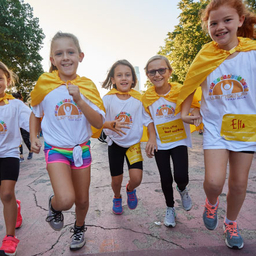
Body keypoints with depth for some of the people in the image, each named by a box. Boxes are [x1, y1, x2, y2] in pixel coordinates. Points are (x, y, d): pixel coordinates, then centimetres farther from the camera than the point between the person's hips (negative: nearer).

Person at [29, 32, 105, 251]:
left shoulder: (87, 85, -6)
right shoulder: (44, 82, -7)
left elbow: (99, 123, -12)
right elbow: (36, 112, 10)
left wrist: (79, 100, -24)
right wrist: (33, 136, -1)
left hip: (81, 148, 2)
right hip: (55, 148, -1)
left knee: (82, 200, 13)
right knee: (65, 200, -22)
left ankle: (79, 228, 46)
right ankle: (54, 204, 17)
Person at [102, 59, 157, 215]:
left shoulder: (139, 98, -8)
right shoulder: (108, 99, -11)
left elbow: (148, 119, -2)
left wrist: (152, 138, -13)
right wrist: (112, 125, -34)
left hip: (134, 143, 0)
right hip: (115, 143, 0)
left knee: (136, 178, -10)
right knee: (116, 179, 8)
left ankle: (130, 190, 29)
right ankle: (117, 197, 44)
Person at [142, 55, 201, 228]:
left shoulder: (180, 90, -13)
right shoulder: (147, 97, -6)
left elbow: (195, 106, -3)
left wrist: (195, 114, -26)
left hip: (179, 140, -1)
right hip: (160, 144, 2)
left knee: (181, 177, -12)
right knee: (166, 179, 9)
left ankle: (182, 190, 28)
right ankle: (170, 208, 35)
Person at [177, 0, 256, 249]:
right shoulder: (204, 57, -5)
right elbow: (190, 85, 7)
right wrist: (184, 111, -3)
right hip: (215, 127, -1)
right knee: (214, 181, -12)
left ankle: (231, 223, 38)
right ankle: (211, 202, 27)